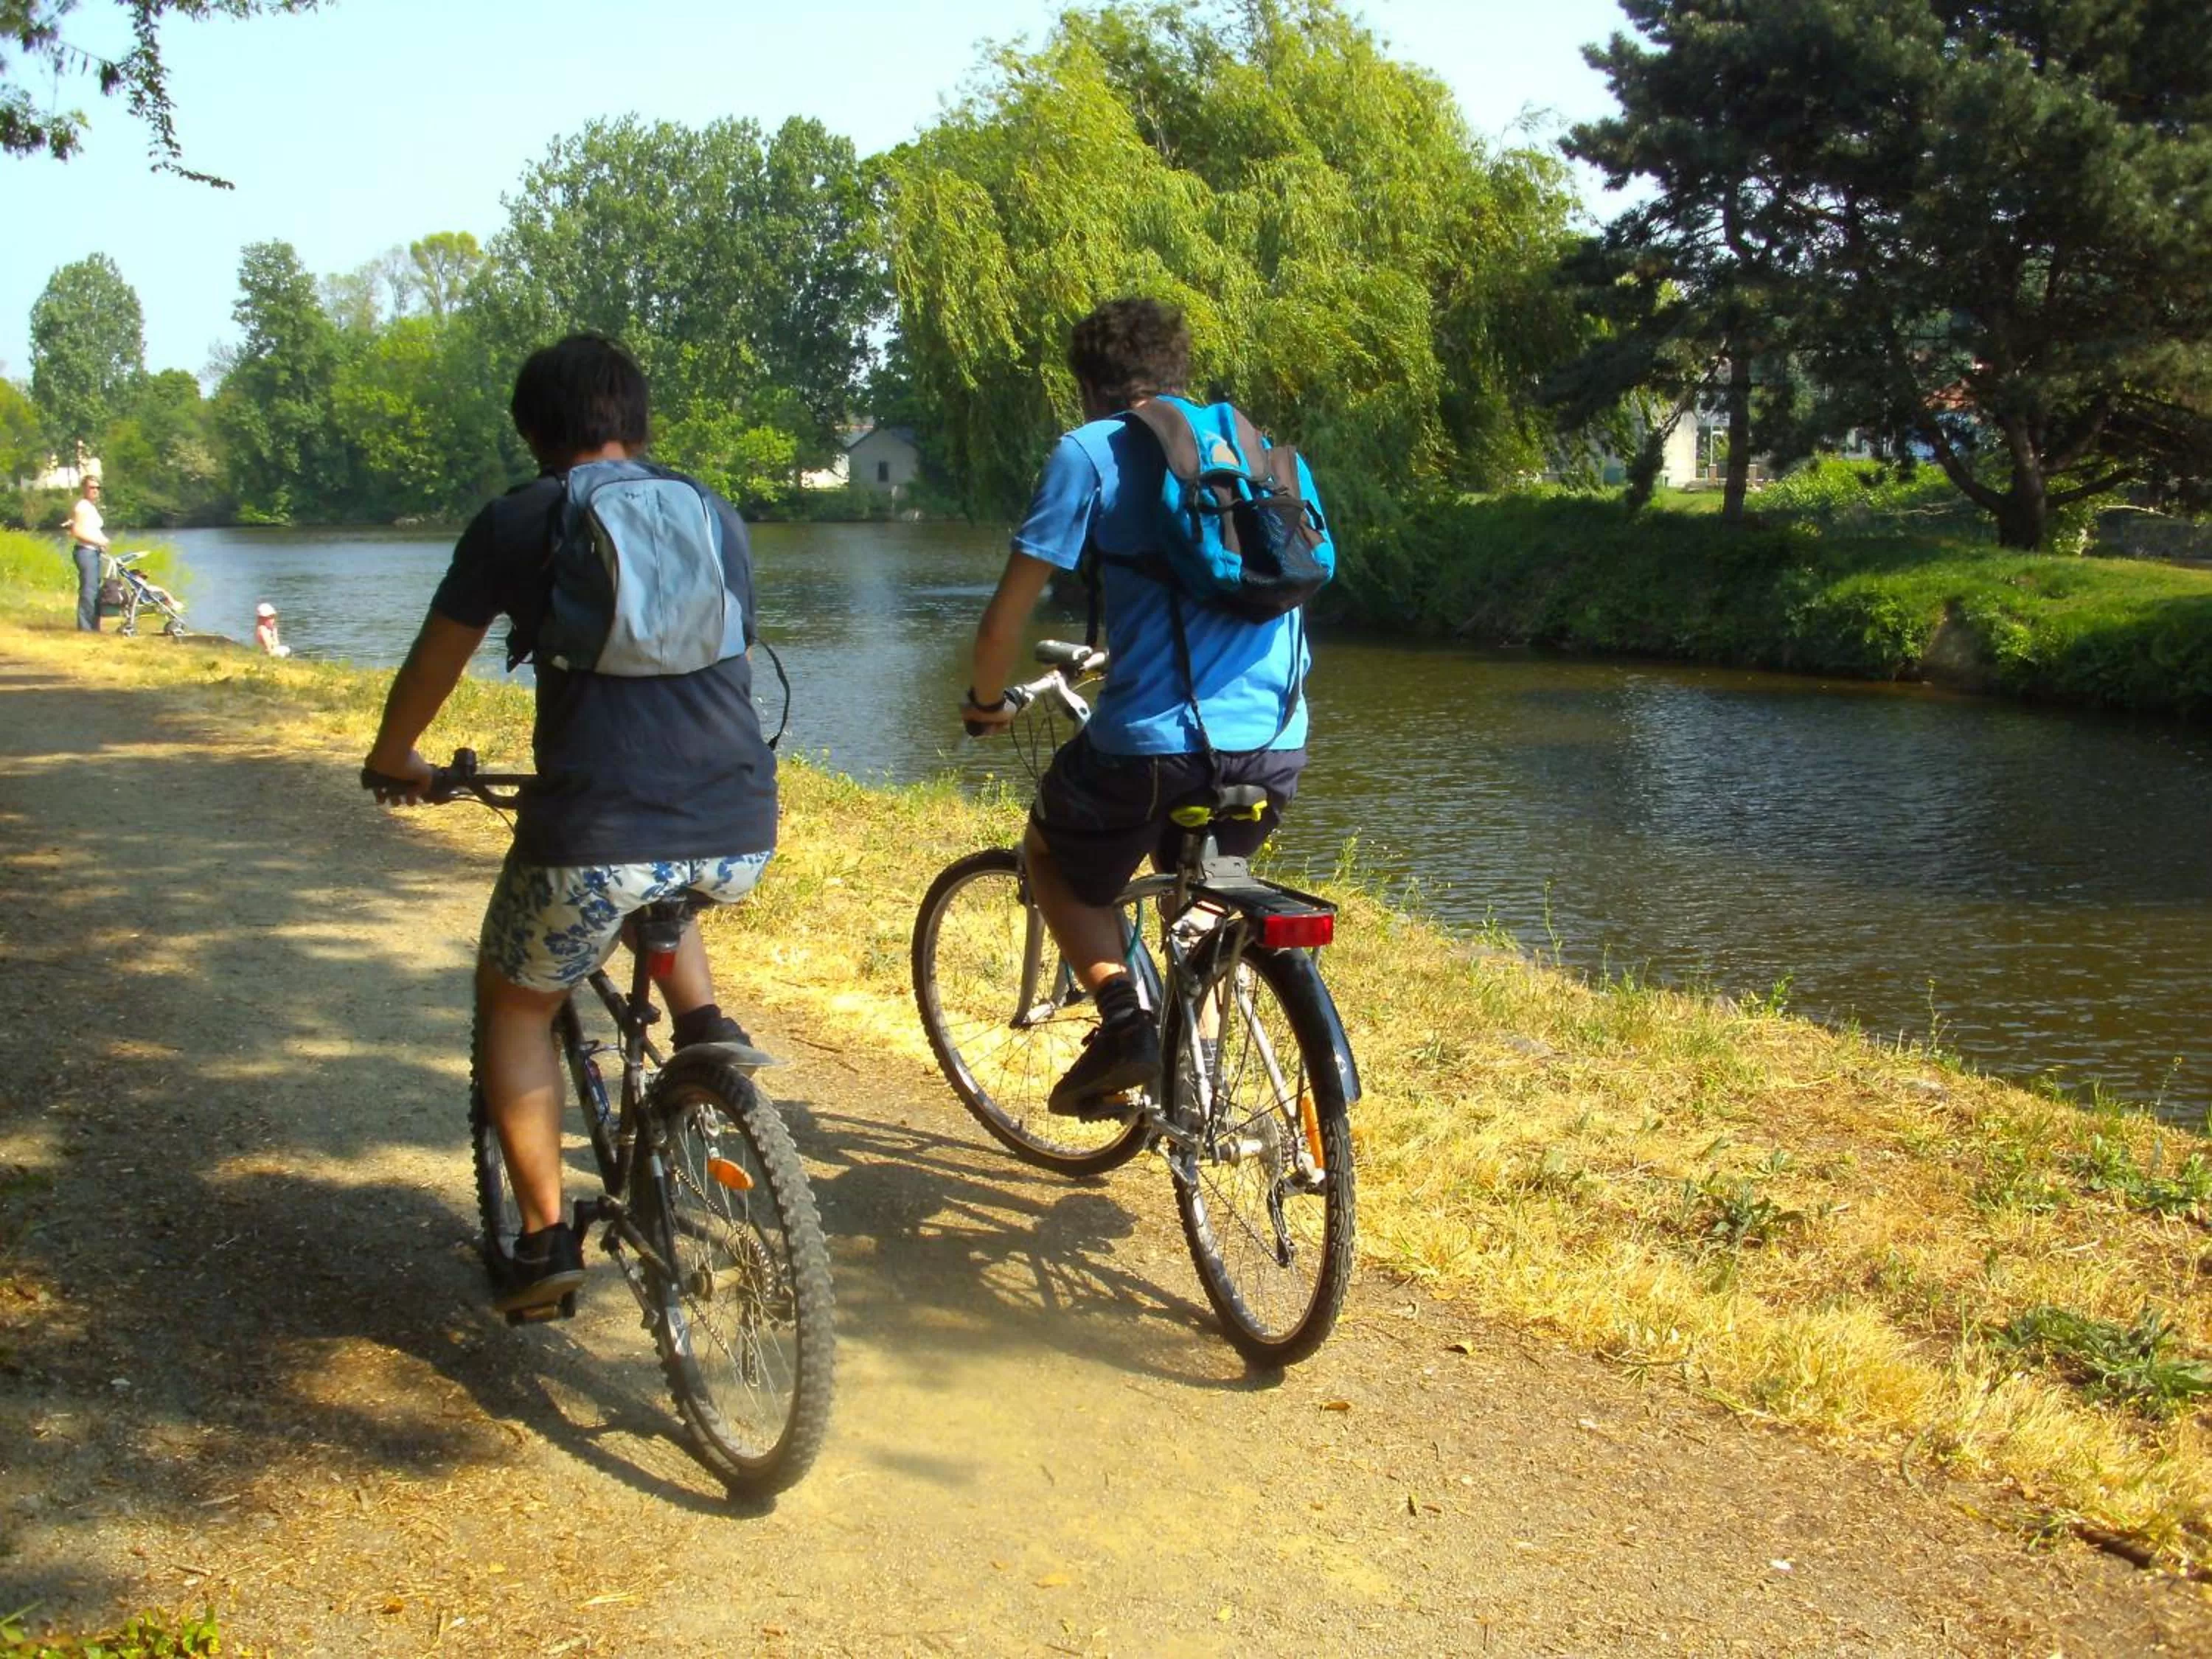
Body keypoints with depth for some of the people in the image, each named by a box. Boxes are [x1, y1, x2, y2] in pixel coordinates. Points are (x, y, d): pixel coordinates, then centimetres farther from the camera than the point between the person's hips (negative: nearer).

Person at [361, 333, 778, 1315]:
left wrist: (393, 762, 38)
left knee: (514, 1009, 24)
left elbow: (433, 663, 18)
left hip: (596, 837, -4)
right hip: (740, 838, 4)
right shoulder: (716, 517, 17)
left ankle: (547, 1238, 20)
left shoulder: (515, 523, 7)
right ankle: (705, 1029, 18)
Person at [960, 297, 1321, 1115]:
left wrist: (986, 700, 19)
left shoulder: (1090, 450, 1)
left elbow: (1007, 615, -2)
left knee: (1053, 854, 25)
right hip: (1278, 746, 6)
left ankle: (1122, 1019, 4)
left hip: (1155, 742, -5)